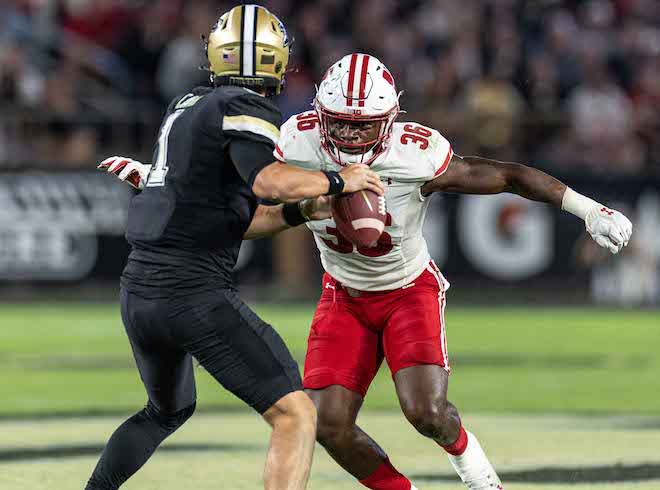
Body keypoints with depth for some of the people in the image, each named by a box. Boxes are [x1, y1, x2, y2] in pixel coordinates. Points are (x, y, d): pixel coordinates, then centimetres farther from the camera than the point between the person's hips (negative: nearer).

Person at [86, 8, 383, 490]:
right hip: (196, 294, -9)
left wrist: (297, 212, 16)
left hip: (138, 295, 9)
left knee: (168, 409, 34)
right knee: (295, 415, -9)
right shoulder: (245, 109, -6)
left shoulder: (186, 107, 19)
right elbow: (268, 181, -25)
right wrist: (336, 180, -9)